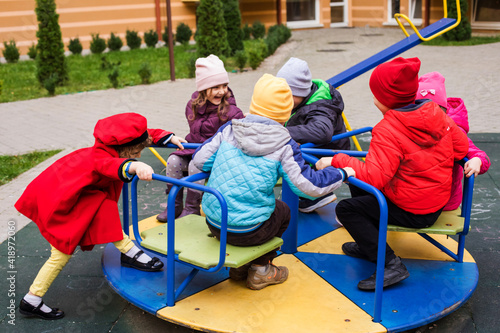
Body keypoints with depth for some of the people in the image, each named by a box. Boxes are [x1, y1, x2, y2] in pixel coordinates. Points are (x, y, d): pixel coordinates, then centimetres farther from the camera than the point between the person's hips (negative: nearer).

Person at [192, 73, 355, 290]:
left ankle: (239, 265, 31)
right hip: (248, 231, -4)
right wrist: (342, 174, 5)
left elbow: (200, 159, 3)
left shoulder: (230, 130, 1)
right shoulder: (283, 145, -8)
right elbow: (308, 186, -11)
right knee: (282, 211, 28)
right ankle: (260, 270, 25)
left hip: (214, 224, 4)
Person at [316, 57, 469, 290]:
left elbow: (374, 176, -32)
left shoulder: (387, 131, -25)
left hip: (412, 212, -9)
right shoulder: (436, 113, -2)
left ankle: (391, 264, -7)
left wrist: (336, 161, -23)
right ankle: (370, 245, 29)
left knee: (345, 209, -5)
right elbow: (461, 147, 4)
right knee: (358, 184, 20)